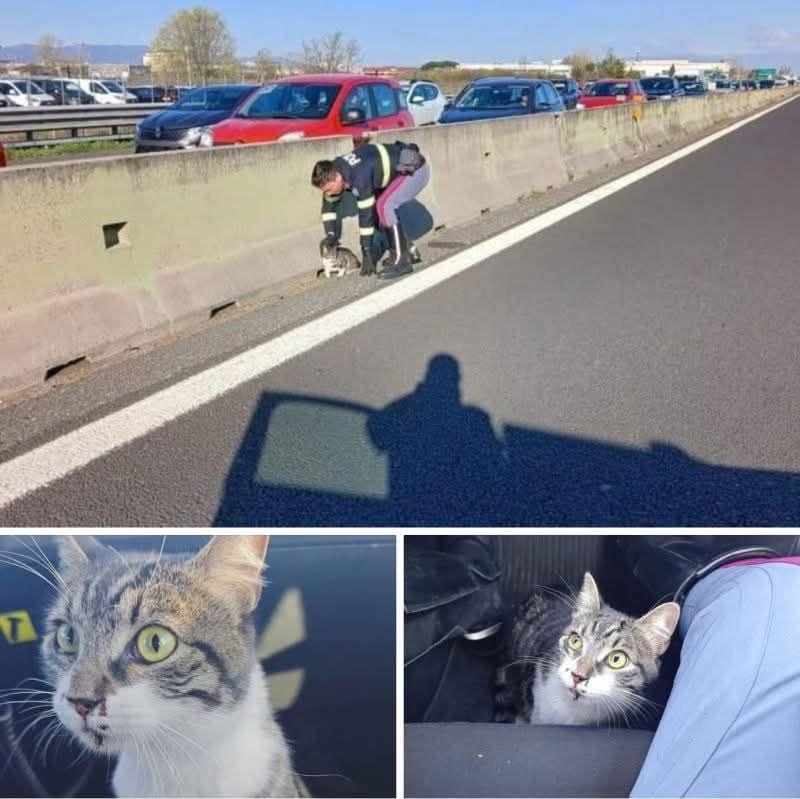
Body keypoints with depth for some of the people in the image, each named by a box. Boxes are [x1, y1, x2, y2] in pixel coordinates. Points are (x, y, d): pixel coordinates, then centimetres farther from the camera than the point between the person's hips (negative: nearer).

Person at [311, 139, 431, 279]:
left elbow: (366, 216, -29)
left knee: (383, 206, -24)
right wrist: (330, 234, -5)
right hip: (400, 169, 9)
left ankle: (401, 260, -16)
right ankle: (410, 252, 18)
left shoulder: (359, 178, -34)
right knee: (378, 209, 6)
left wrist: (367, 254, -23)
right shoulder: (334, 170, -8)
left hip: (416, 170, -9)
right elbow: (329, 203, 5)